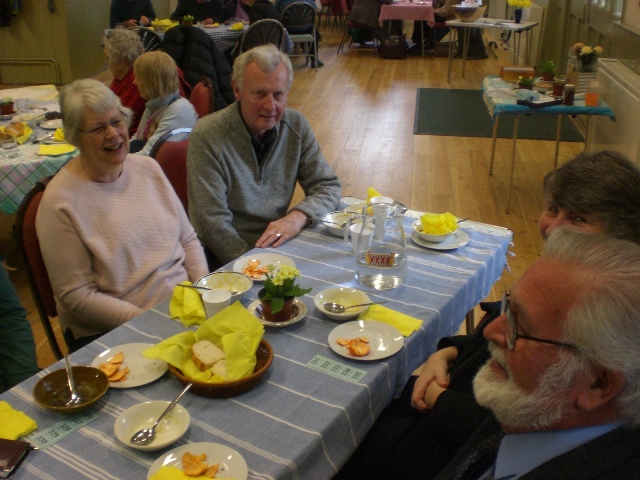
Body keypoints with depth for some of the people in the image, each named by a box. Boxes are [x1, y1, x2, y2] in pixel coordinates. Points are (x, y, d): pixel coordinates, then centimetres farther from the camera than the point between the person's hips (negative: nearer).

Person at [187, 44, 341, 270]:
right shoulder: (206, 136, -13)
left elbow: (328, 186, 4)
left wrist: (298, 217, -17)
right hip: (225, 257, -5)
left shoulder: (296, 126, 1)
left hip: (279, 243, 5)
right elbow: (212, 222, -16)